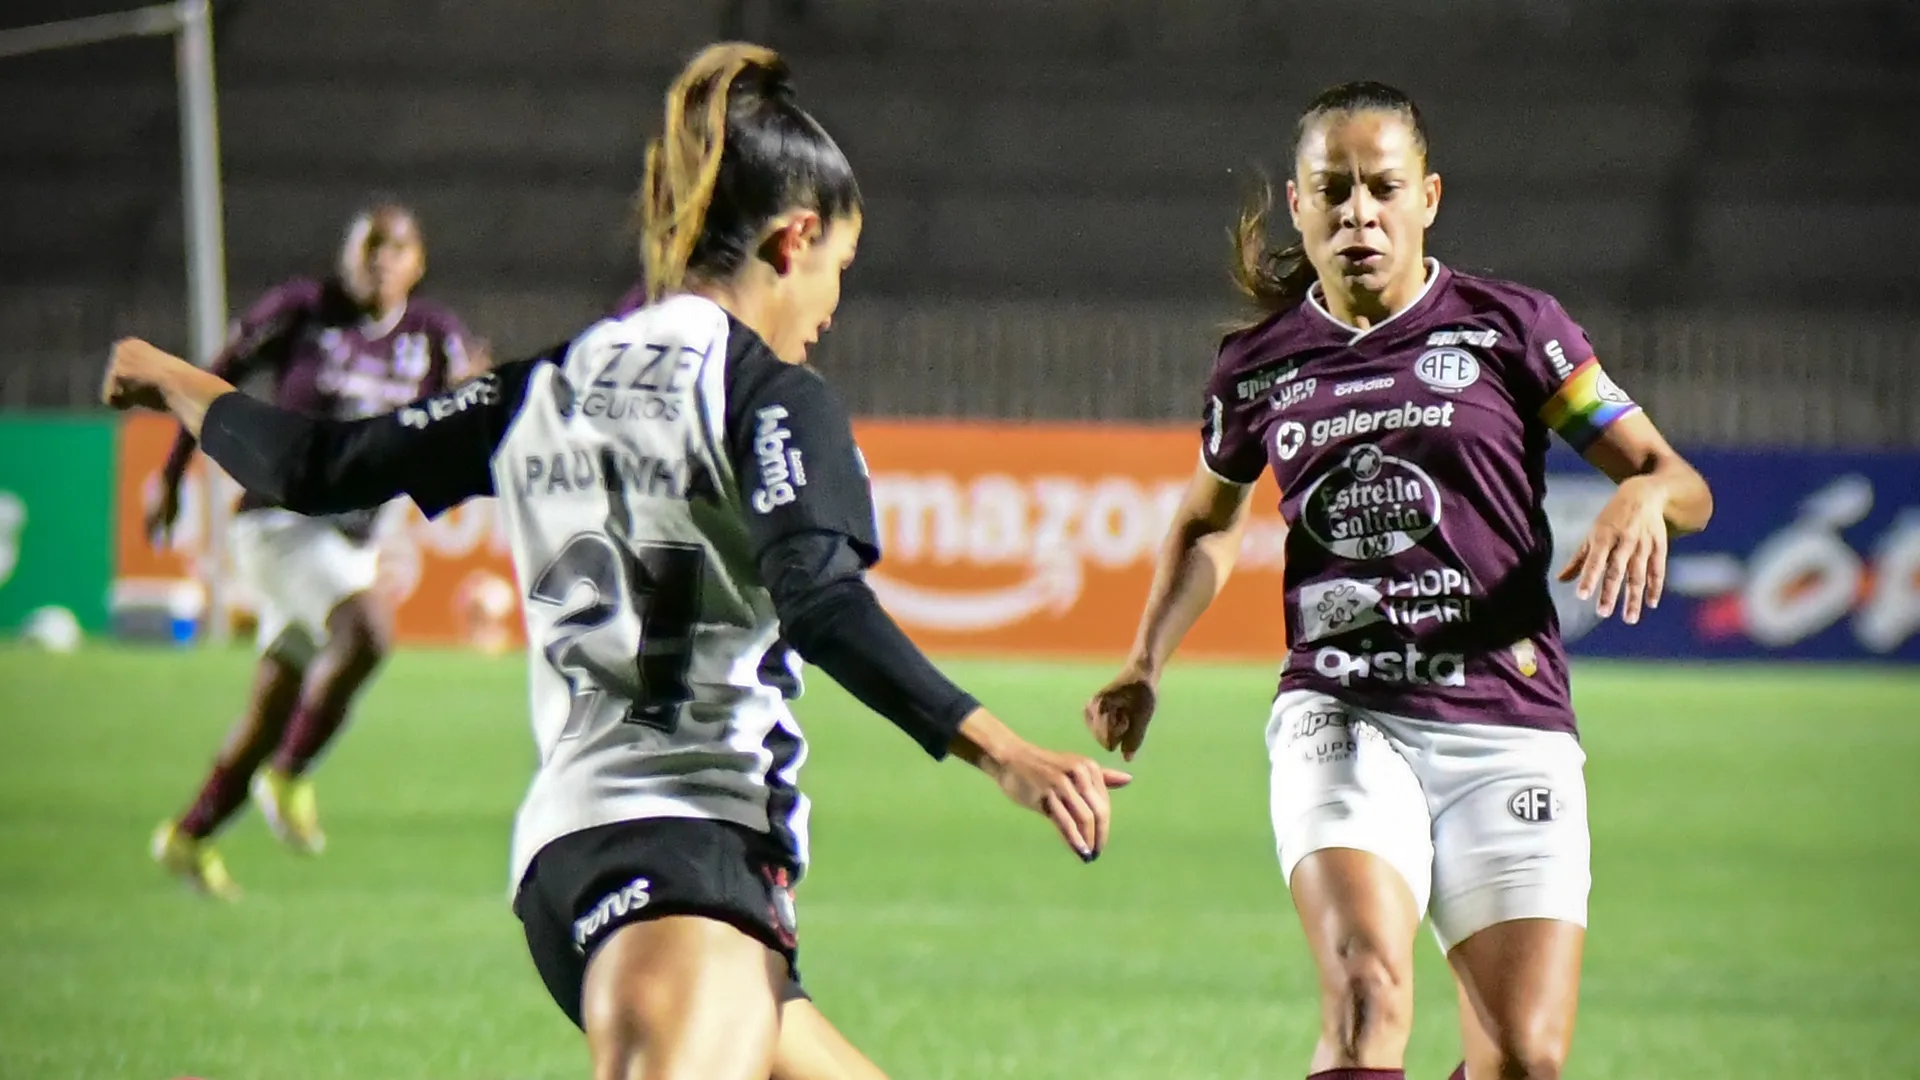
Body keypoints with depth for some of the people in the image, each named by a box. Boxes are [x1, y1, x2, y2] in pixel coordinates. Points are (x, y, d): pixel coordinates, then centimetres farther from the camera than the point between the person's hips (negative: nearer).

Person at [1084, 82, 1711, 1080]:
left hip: (1507, 726, 0)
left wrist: (1644, 494, -19)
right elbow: (1207, 523, 29)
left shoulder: (1510, 326, 3)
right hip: (1339, 716, 0)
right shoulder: (1256, 367, 9)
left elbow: (1683, 485, 4)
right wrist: (1143, 668, 16)